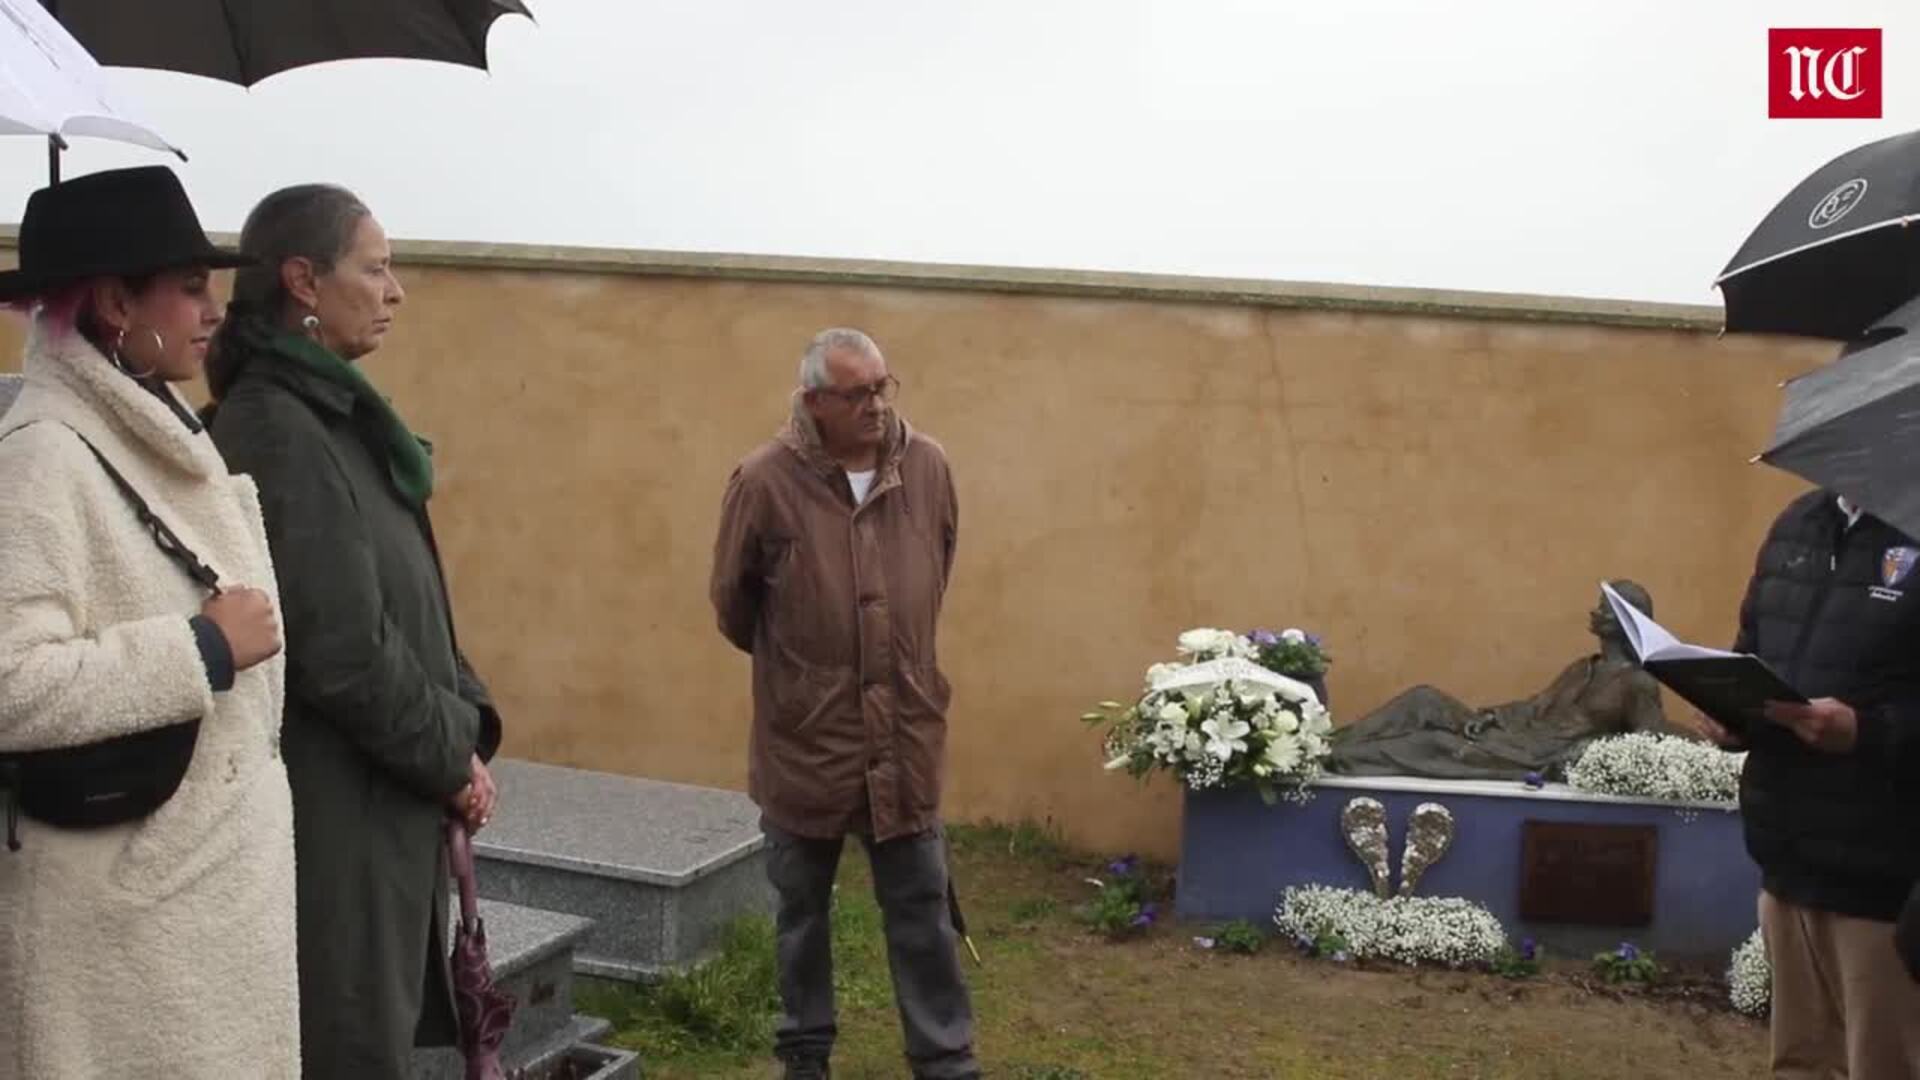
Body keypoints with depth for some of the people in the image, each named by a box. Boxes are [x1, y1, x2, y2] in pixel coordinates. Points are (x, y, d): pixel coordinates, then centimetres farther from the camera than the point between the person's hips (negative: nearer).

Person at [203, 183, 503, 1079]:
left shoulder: (332, 415, 12)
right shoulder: (272, 427, -18)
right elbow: (339, 644, -22)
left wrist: (464, 725, 2)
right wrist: (450, 754, -10)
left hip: (387, 793, 9)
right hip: (332, 804, -9)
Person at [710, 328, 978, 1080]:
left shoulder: (928, 467, -3)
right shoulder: (765, 481, -14)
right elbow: (733, 600, 0)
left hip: (906, 731, 2)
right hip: (803, 735, -2)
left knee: (921, 907, 8)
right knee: (803, 908, 14)